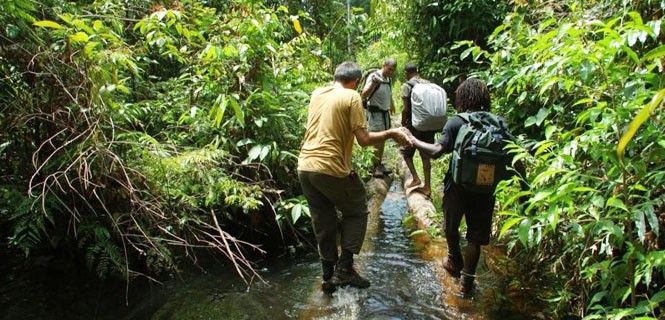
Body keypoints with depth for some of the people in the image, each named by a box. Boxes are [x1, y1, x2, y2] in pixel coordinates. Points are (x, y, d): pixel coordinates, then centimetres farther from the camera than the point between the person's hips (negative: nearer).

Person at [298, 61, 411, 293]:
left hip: (305, 167, 6)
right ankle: (344, 268, 8)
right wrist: (390, 133, 4)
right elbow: (364, 140, -10)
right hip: (331, 169, -6)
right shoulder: (351, 97, -5)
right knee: (357, 212, 16)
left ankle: (329, 276, 25)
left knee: (323, 222, 17)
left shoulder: (317, 94, 14)